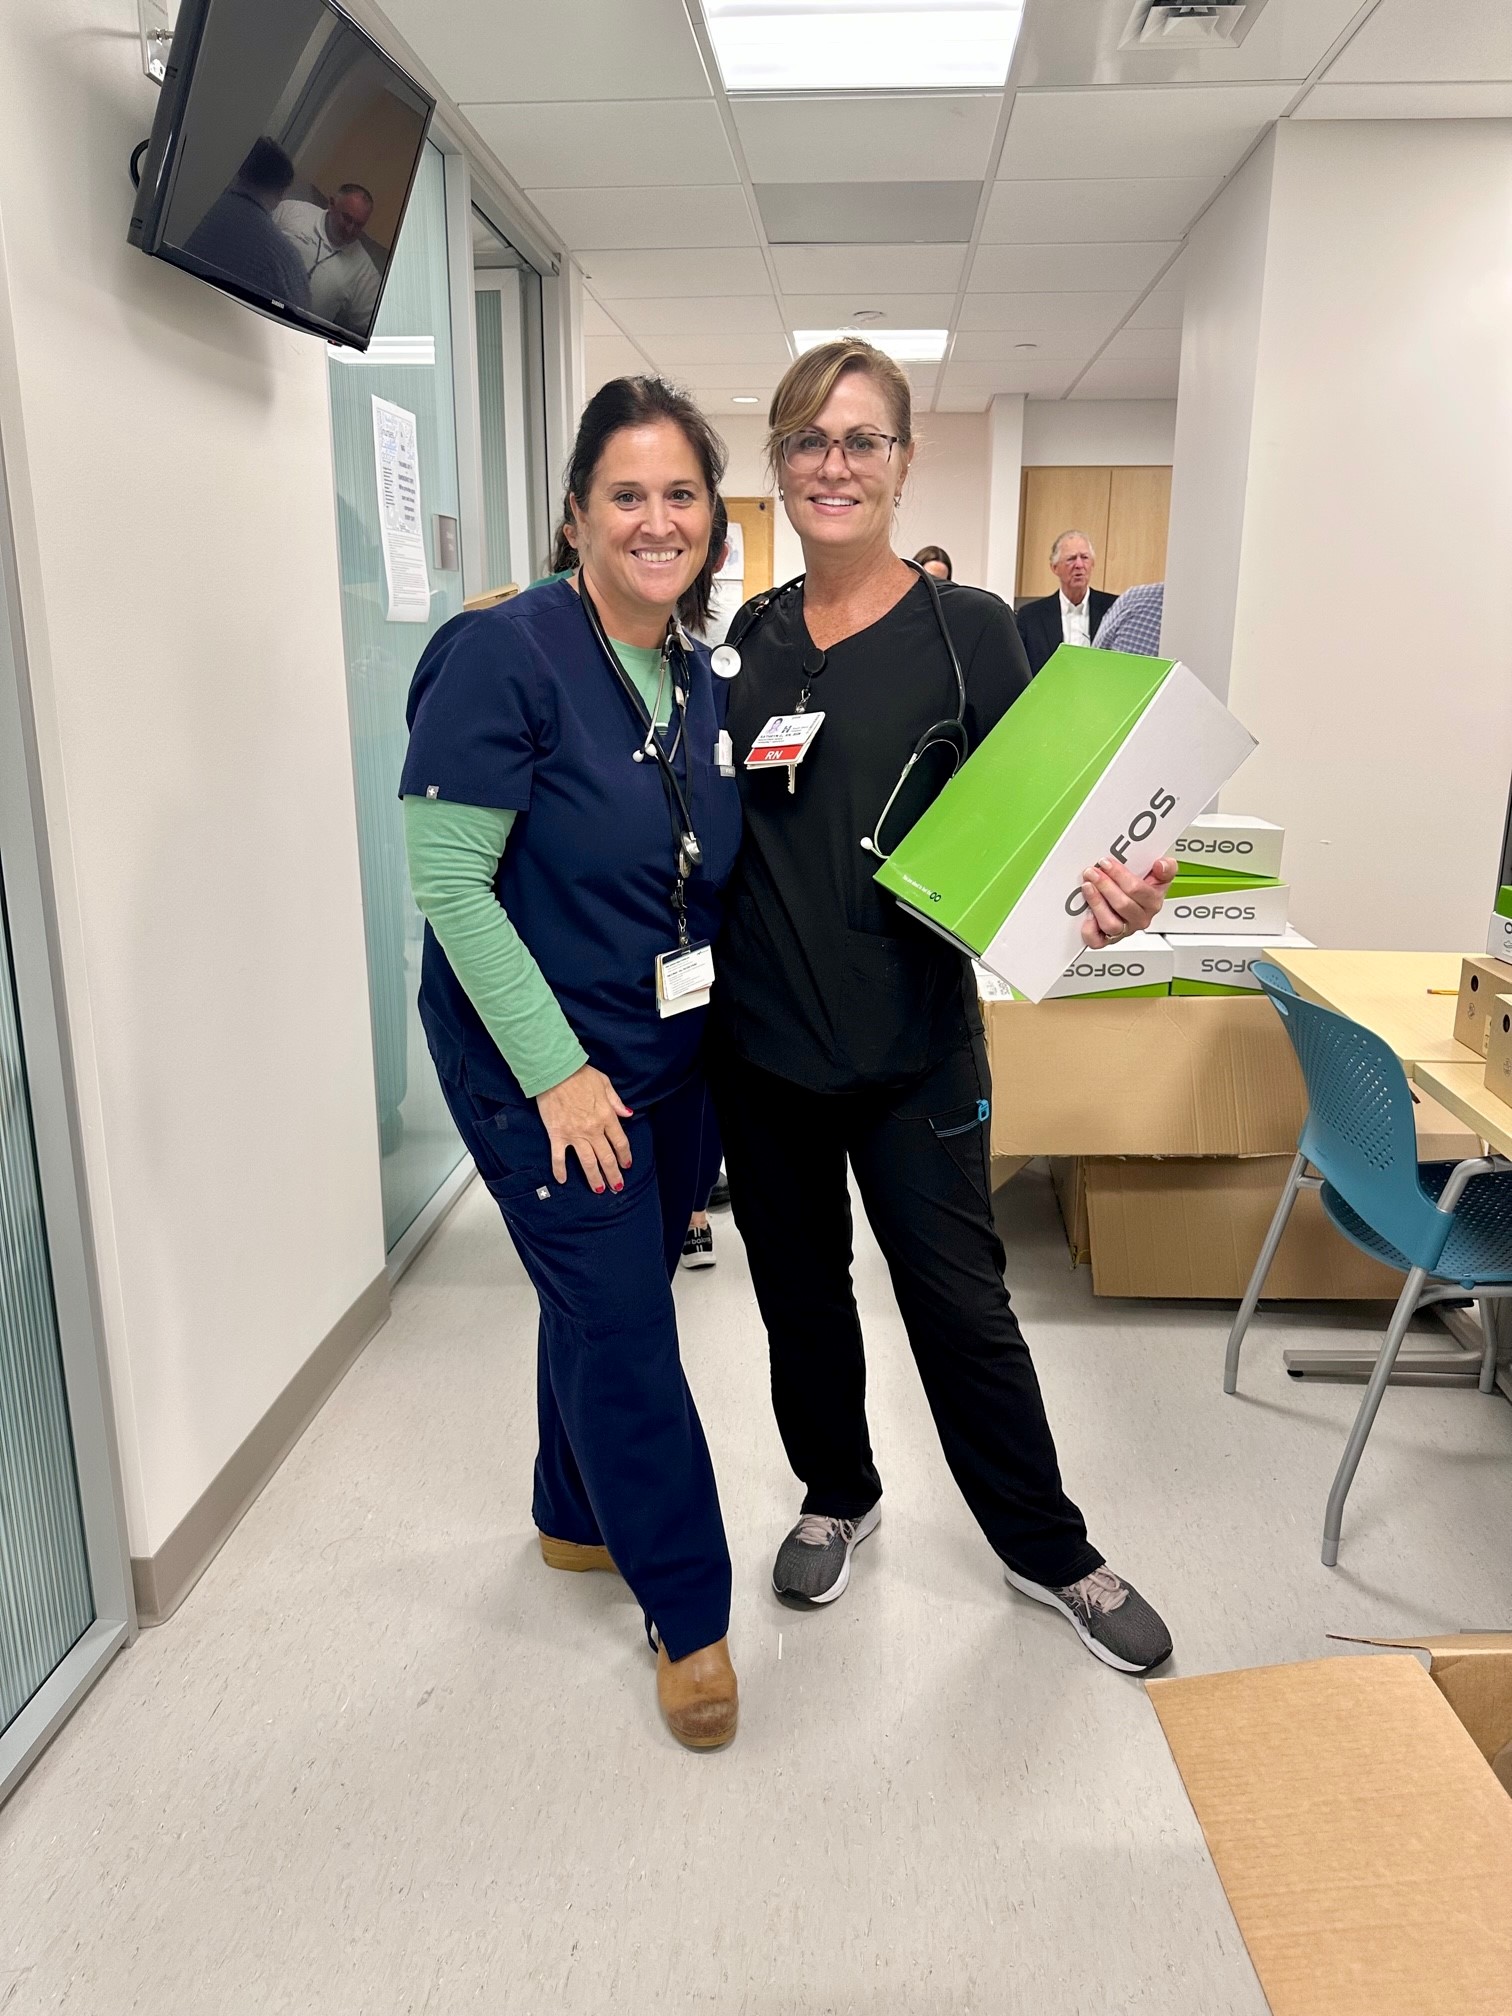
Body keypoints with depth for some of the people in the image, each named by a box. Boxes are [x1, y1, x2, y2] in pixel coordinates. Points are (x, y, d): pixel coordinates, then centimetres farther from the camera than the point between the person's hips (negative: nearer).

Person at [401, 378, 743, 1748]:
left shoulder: (704, 683, 6)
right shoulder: (505, 654, -16)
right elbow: (447, 881, -19)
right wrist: (560, 1069, -21)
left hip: (670, 1061, 7)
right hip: (542, 1069, -7)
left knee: (608, 1299, 20)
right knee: (625, 1326, 0)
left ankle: (578, 1518, 44)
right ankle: (691, 1614, 20)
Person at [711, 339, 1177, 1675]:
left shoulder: (965, 629, -5)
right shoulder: (747, 637, 5)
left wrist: (1098, 894, -28)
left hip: (913, 1040, -3)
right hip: (760, 1030, 4)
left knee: (961, 1303, 7)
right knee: (799, 1287, 18)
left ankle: (1049, 1550, 31)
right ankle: (838, 1497, 43)